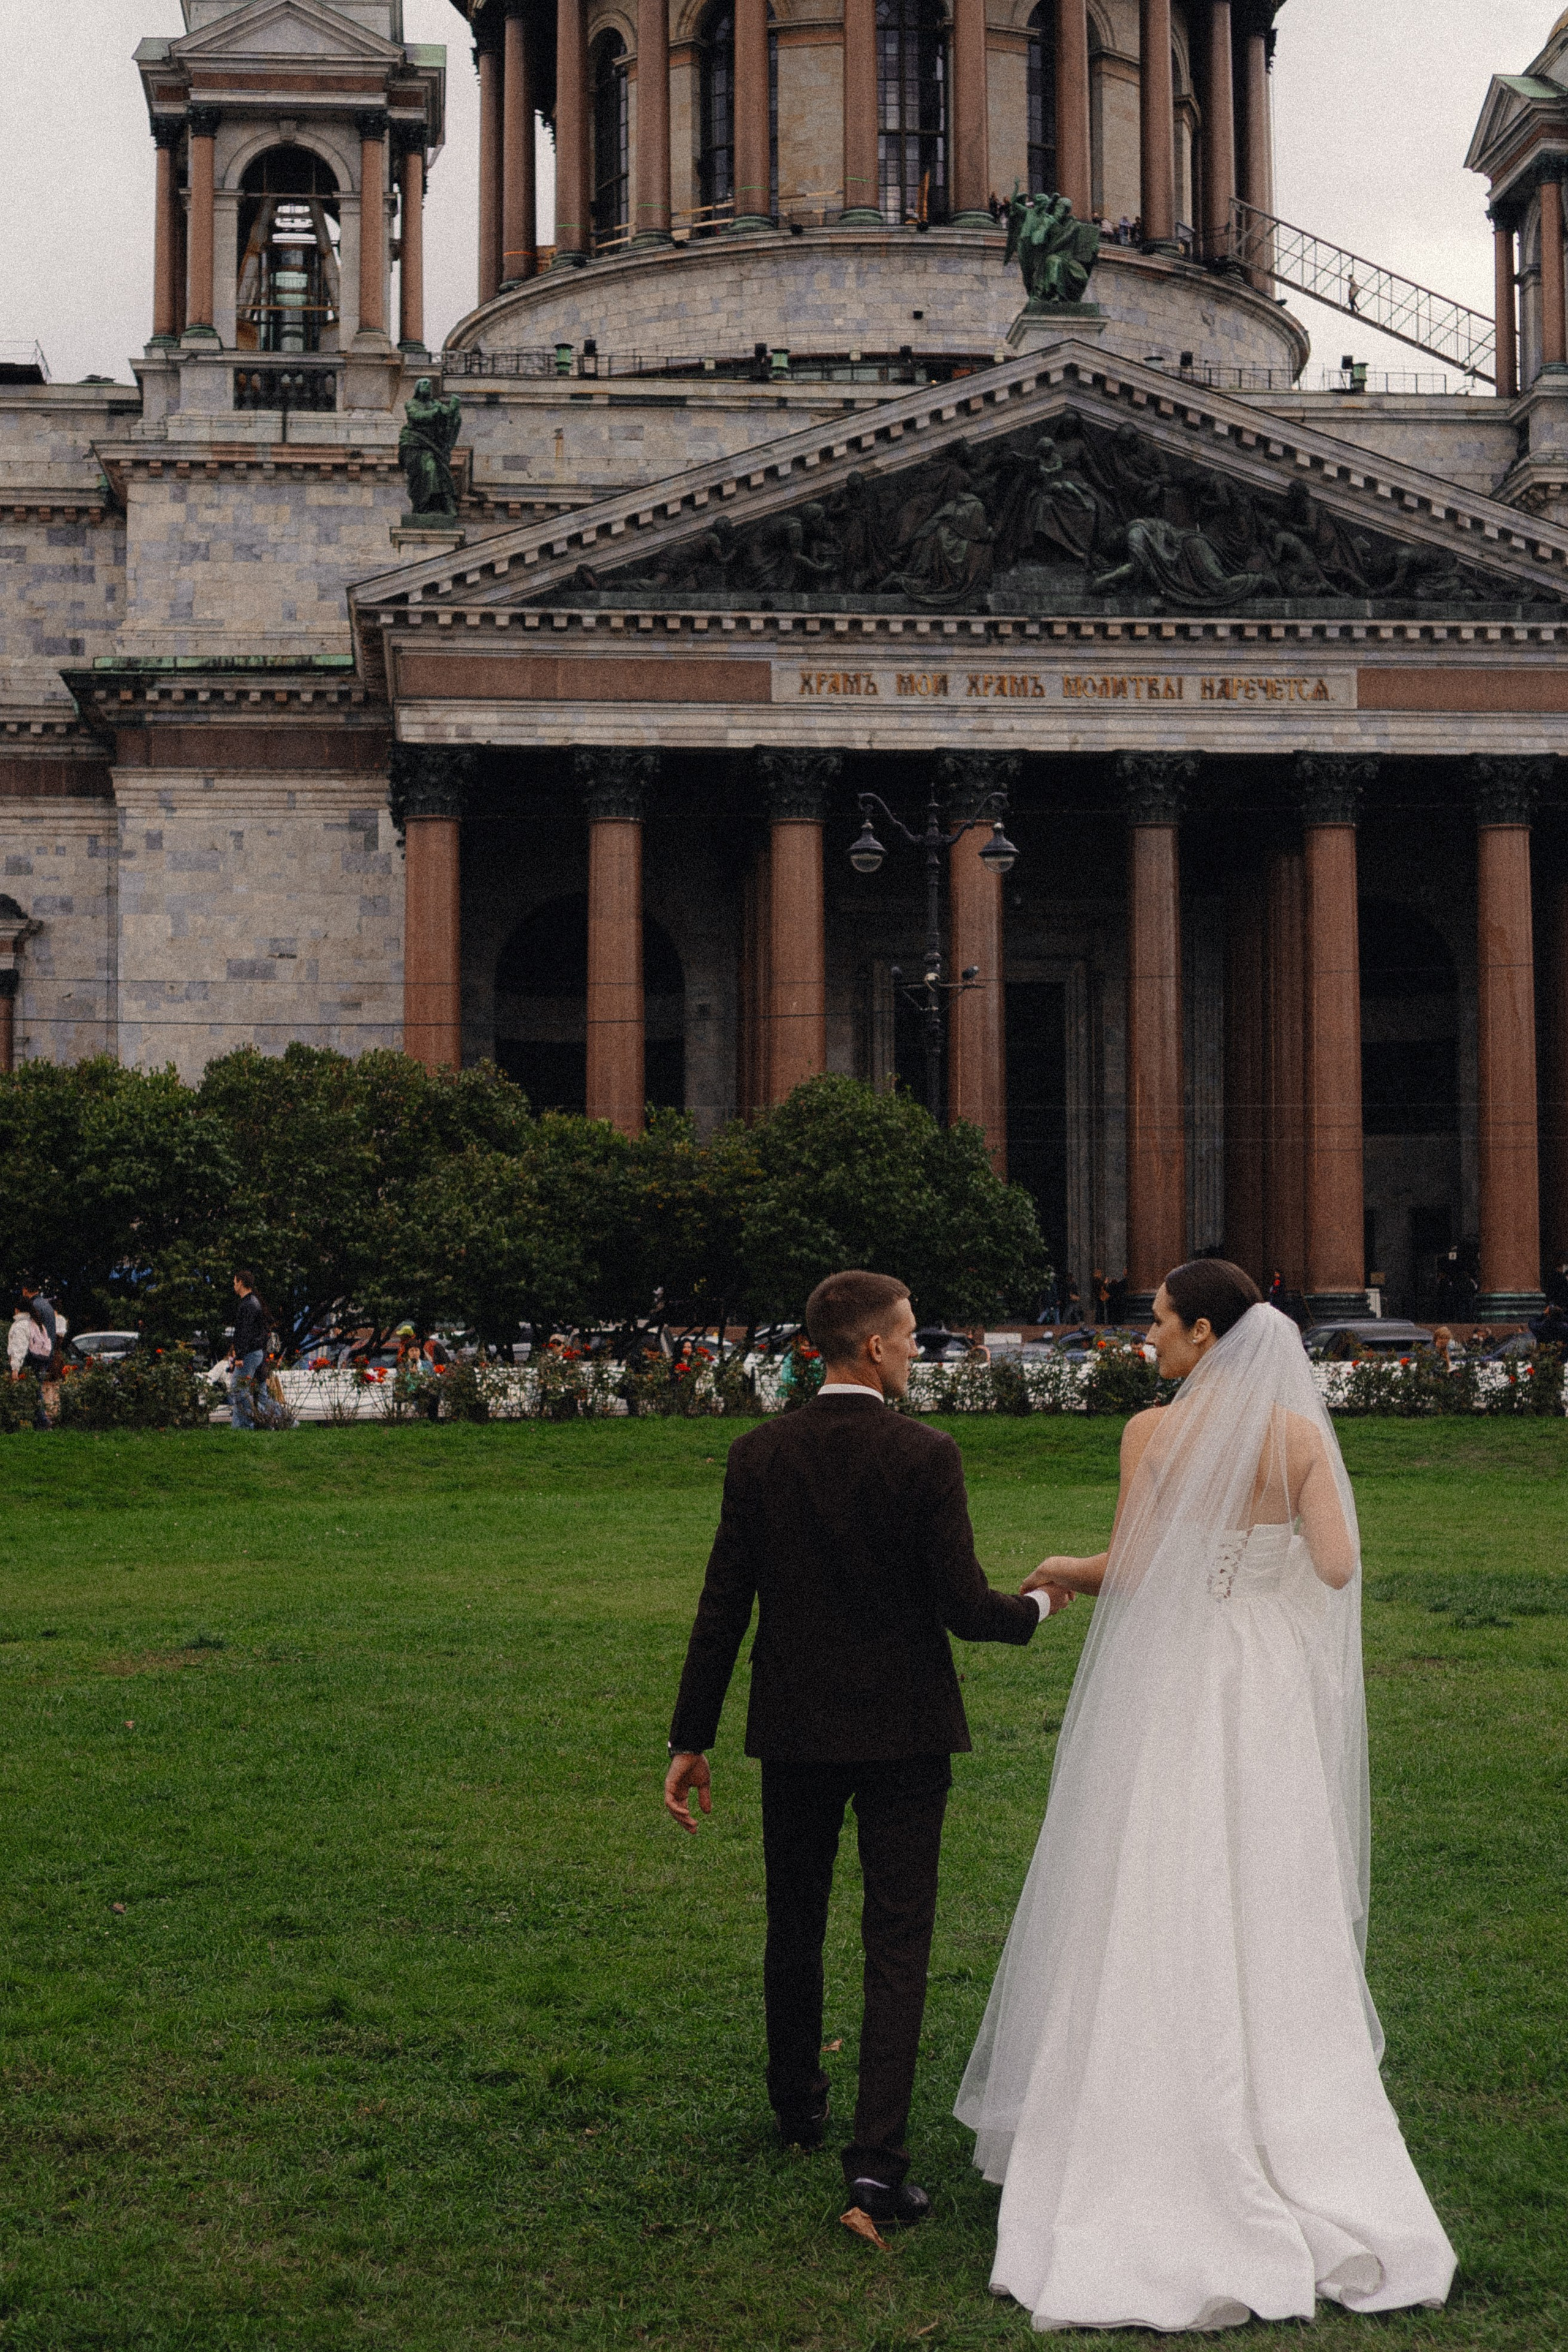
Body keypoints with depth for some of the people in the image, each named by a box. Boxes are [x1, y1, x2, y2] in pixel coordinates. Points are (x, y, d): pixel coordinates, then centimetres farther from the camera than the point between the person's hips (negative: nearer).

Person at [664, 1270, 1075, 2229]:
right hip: (903, 1734, -3)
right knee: (897, 1943, 2)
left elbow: (723, 1608, -3)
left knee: (795, 1927, 20)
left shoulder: (760, 1455, -4)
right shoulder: (925, 1455, -14)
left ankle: (799, 2109, 37)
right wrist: (1038, 1605, 8)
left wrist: (691, 1739, 3)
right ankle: (879, 2155, -5)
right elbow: (965, 1609, -14)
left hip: (794, 1733, 3)